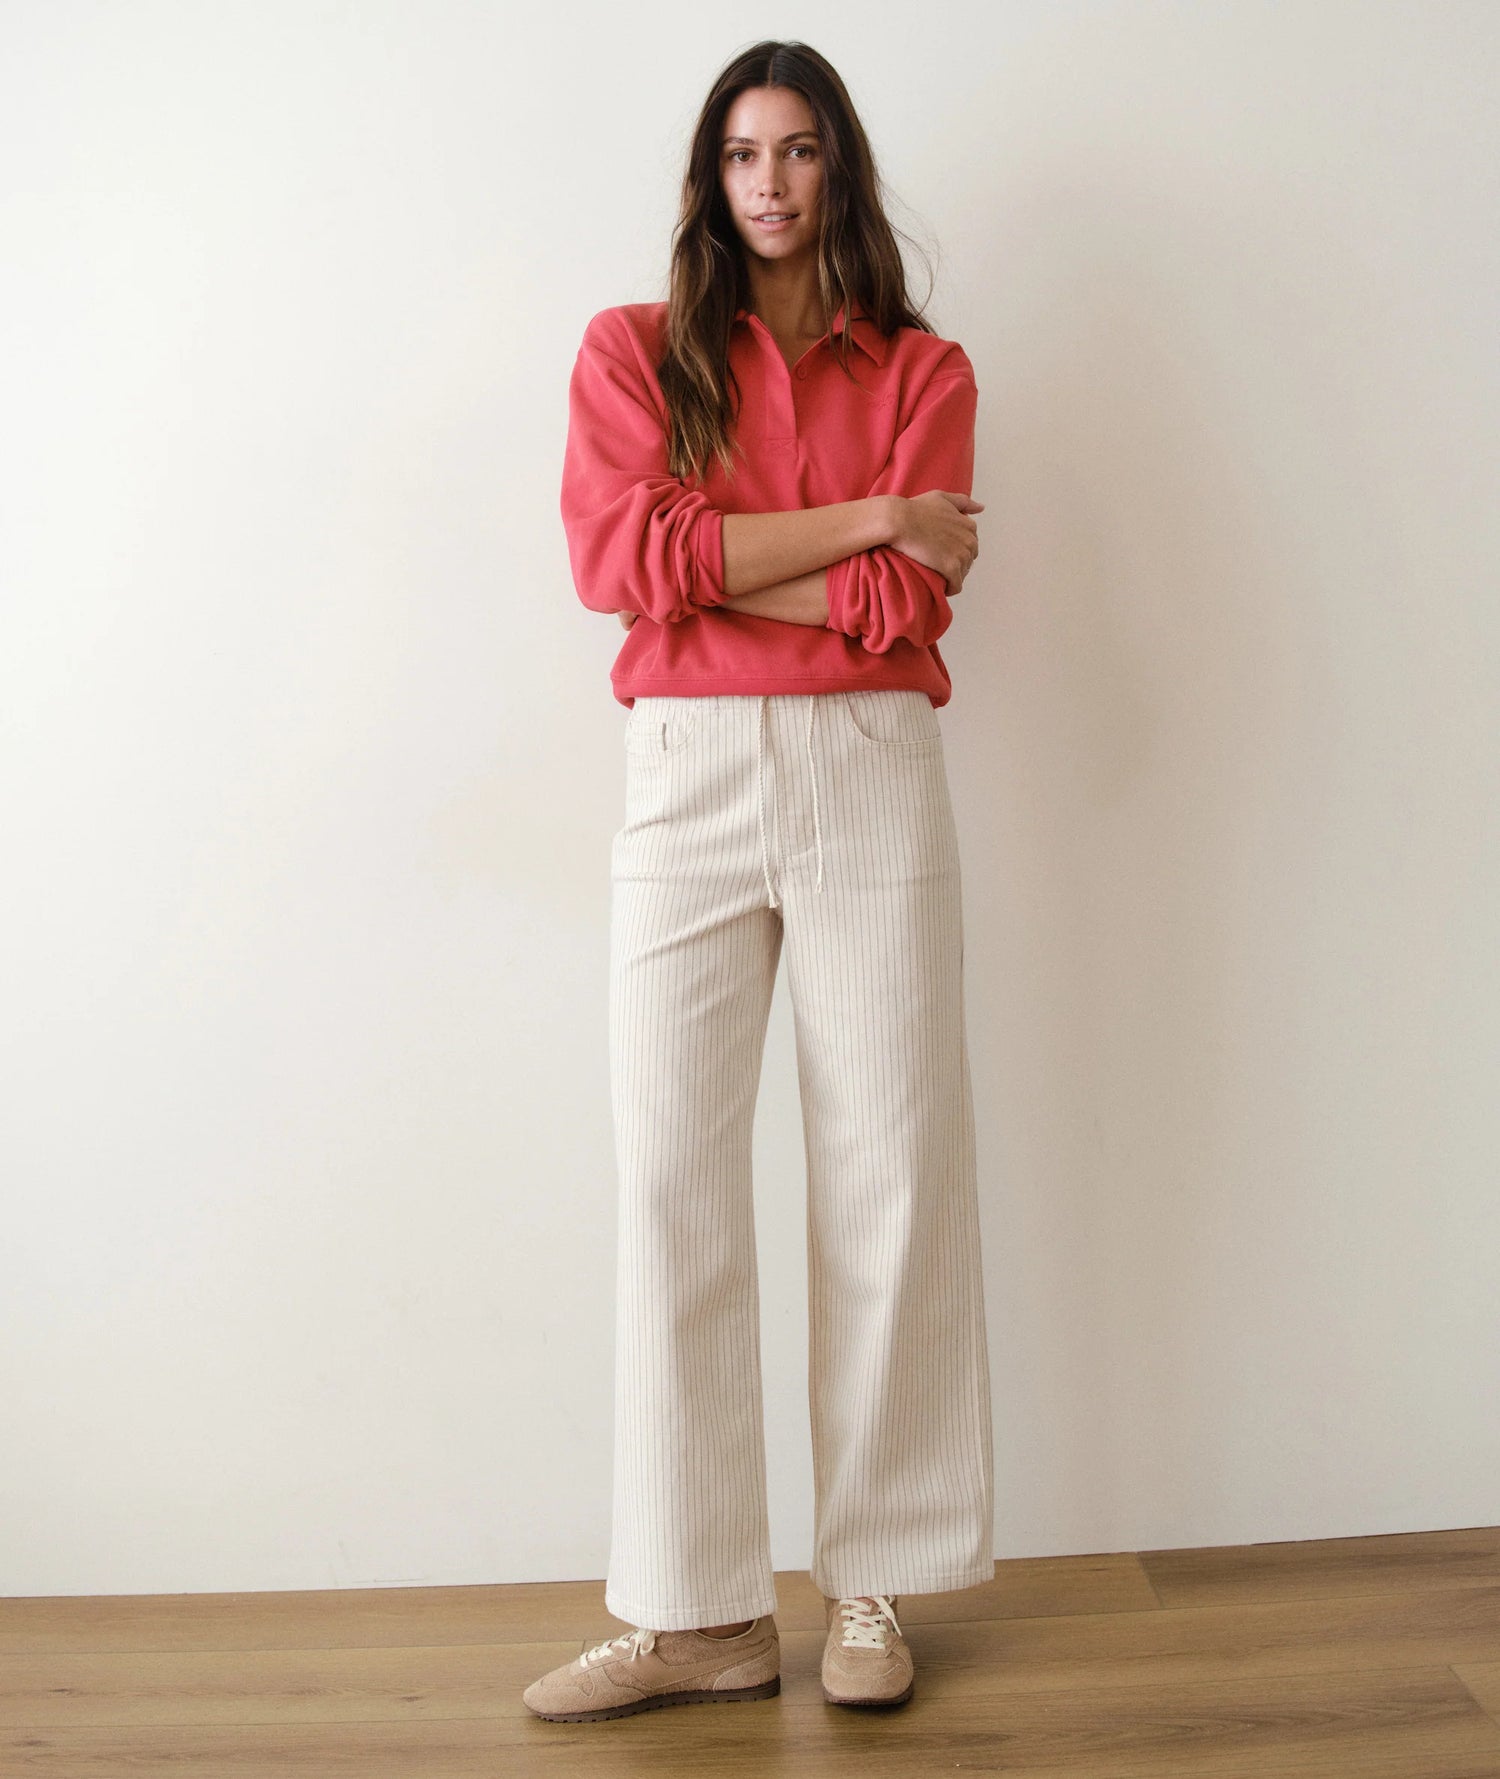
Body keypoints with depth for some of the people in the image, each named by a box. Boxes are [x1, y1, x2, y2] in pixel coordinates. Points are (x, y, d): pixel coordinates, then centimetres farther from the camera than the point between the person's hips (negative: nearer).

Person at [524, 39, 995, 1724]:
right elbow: (616, 556, -6)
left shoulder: (922, 370, 11)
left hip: (873, 779, 0)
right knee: (672, 1179, -3)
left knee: (889, 1175, 0)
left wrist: (703, 565, -6)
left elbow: (895, 609, -4)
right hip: (688, 778, 0)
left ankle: (872, 1584, 14)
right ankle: (697, 1612, 6)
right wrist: (860, 520, -7)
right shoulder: (630, 352, 12)